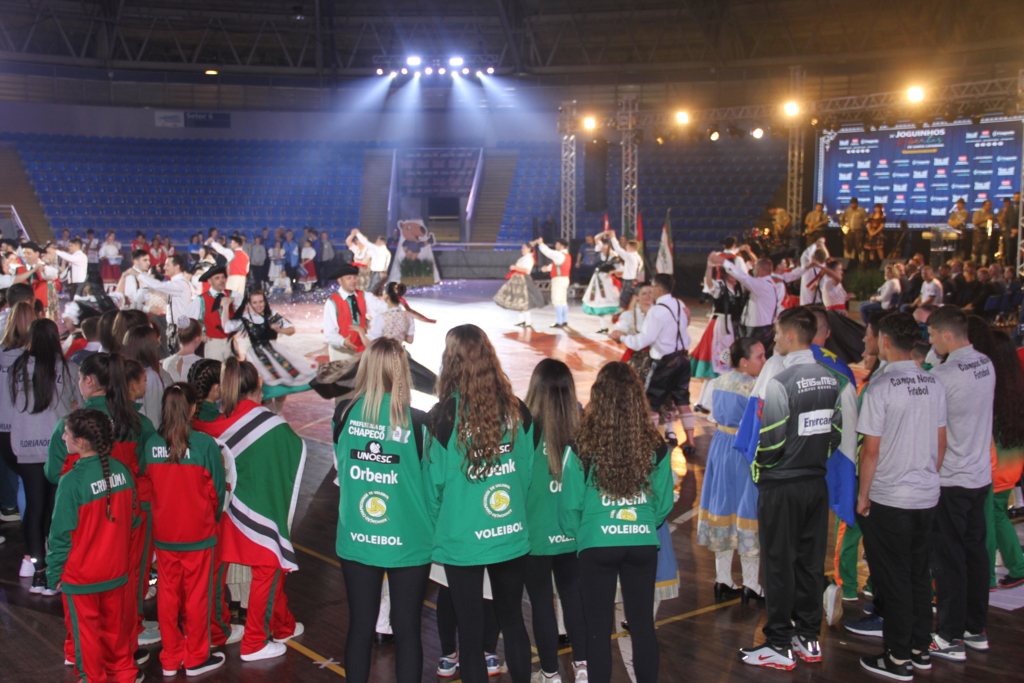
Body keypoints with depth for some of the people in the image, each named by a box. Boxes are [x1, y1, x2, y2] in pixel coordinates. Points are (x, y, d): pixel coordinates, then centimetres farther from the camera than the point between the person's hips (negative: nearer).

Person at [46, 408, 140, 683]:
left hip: (81, 575, -5)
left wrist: (53, 572, -3)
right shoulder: (121, 471, -8)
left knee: (86, 629, 13)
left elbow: (61, 534, -15)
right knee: (115, 624, 21)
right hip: (117, 568, 5)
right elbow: (131, 516, 4)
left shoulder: (72, 481, -23)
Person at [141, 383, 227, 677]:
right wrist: (212, 518, 10)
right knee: (197, 596, 10)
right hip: (198, 532, -3)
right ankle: (196, 658, 22)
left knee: (168, 594, 14)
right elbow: (217, 489, -9)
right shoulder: (205, 444, -17)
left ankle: (170, 658, 26)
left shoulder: (151, 444, -7)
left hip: (163, 534, 3)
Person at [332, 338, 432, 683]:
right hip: (408, 542, -2)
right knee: (407, 629, 11)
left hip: (356, 539, 2)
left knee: (360, 626, 15)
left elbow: (340, 468, 8)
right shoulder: (417, 421, -15)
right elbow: (432, 480, -7)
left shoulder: (344, 414, -7)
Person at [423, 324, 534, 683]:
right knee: (513, 619, 20)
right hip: (513, 537, 3)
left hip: (463, 541, -3)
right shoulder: (516, 410, -5)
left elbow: (435, 482, -7)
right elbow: (528, 472, 3)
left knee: (471, 629, 10)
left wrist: (440, 524, 10)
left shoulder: (445, 416, -15)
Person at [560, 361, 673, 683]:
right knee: (642, 621, 14)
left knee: (599, 626, 10)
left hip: (597, 545, -2)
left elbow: (570, 505, -5)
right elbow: (664, 502, 4)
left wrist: (576, 535, 15)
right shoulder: (655, 445, -4)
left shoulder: (583, 445, -12)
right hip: (643, 544, 2)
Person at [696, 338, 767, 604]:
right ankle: (751, 585, 10)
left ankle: (723, 579, 21)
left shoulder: (720, 382, 5)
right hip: (746, 452, -7)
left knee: (724, 509, 13)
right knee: (747, 512, 1)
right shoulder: (753, 387, -20)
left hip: (721, 448, 8)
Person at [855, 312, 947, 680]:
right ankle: (920, 648, 26)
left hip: (889, 498, -6)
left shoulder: (881, 387, -16)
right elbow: (941, 442, 10)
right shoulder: (933, 383, 3)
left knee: (893, 578, 3)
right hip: (927, 495, 6)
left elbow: (871, 449, -15)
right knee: (918, 573, 16)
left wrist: (863, 494, -5)